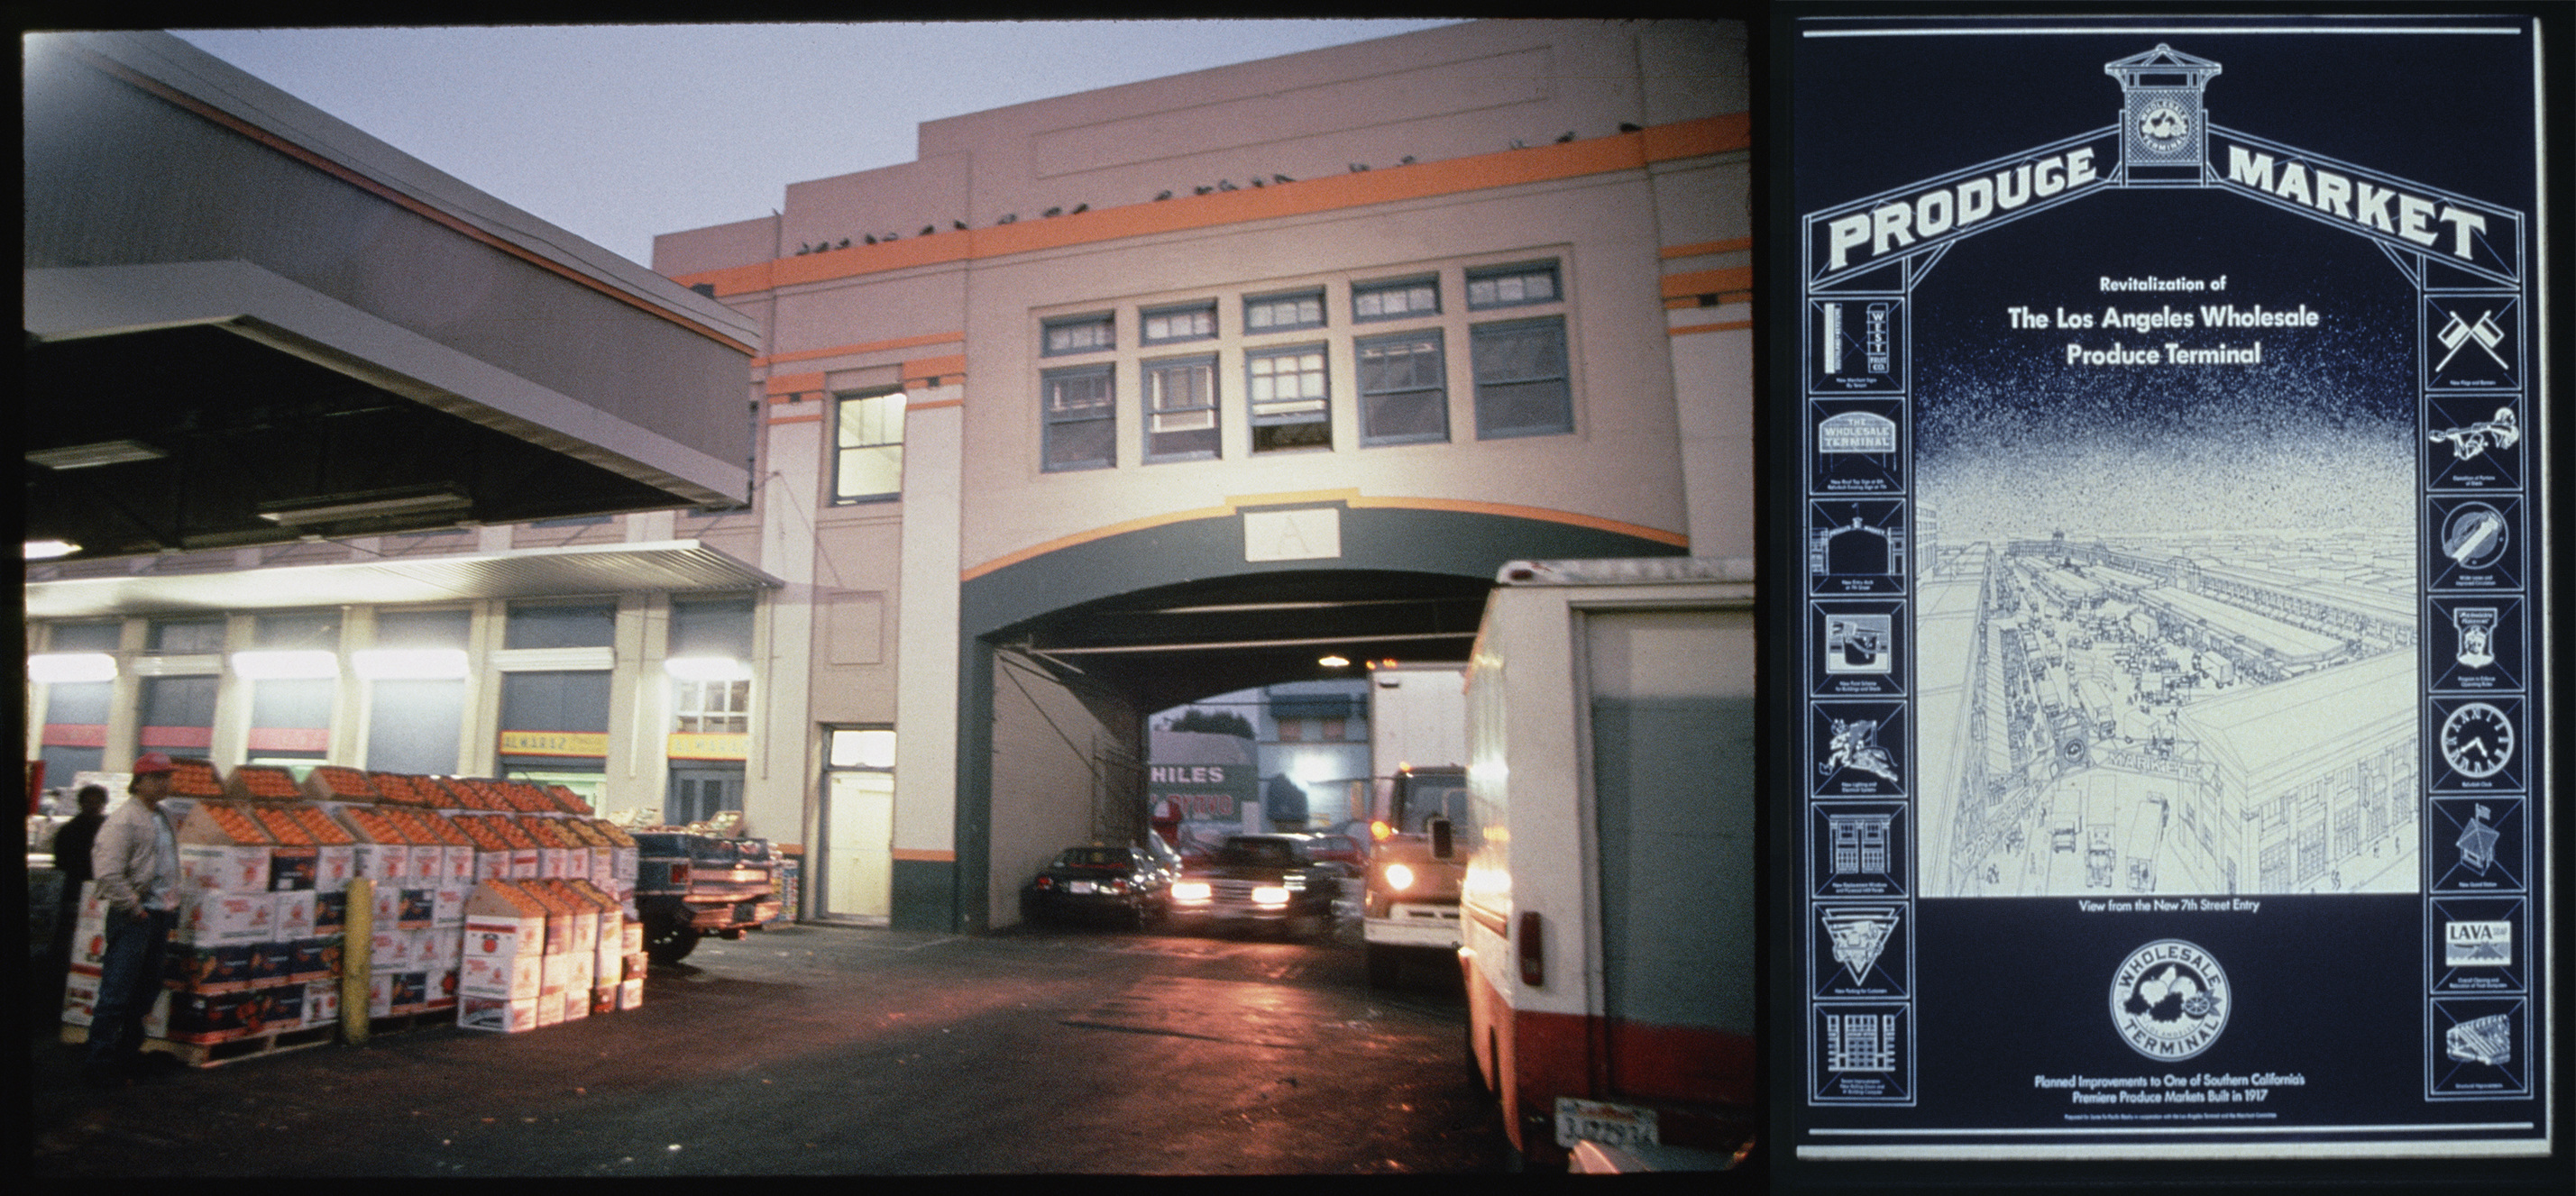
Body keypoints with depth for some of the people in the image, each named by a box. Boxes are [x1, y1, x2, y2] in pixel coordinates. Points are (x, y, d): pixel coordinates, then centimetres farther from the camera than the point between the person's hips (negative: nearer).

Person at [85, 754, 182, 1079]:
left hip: (160, 915, 8)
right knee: (117, 992, -5)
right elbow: (108, 873, -19)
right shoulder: (123, 821, -12)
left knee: (146, 991, 14)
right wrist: (133, 908, -16)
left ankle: (128, 1052, 24)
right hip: (133, 917, -8)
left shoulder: (163, 820, 16)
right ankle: (101, 1061, 3)